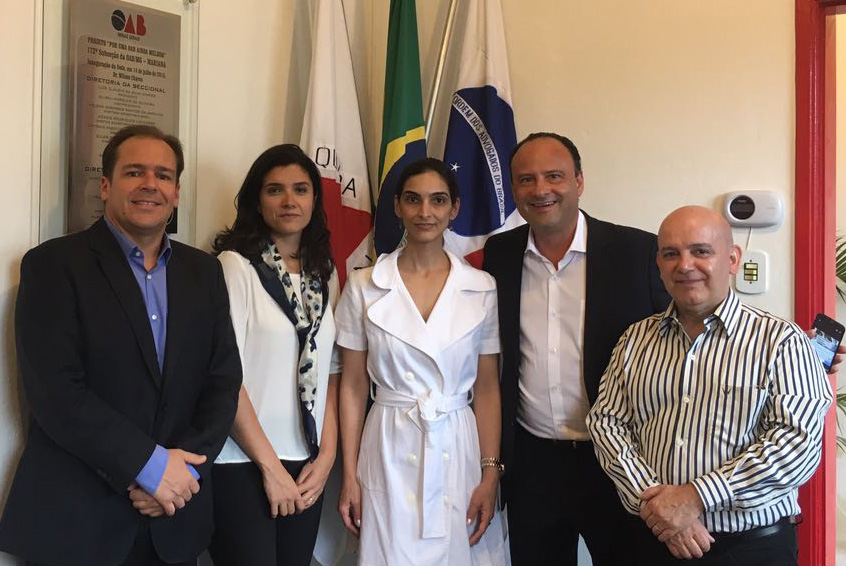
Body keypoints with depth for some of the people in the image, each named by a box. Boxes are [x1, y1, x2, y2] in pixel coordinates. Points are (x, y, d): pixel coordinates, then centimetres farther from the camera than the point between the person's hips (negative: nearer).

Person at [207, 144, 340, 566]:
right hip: (241, 466, -5)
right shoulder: (235, 265, -8)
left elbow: (329, 373, 10)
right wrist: (271, 465, -10)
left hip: (307, 470, 5)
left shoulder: (325, 275, 9)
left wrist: (327, 457, 1)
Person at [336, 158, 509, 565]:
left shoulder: (482, 289, 1)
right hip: (389, 454, 0)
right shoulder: (364, 286, -1)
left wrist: (490, 474, -2)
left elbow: (487, 388, 3)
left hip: (459, 451, 1)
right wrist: (349, 476, 1)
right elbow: (352, 386, 2)